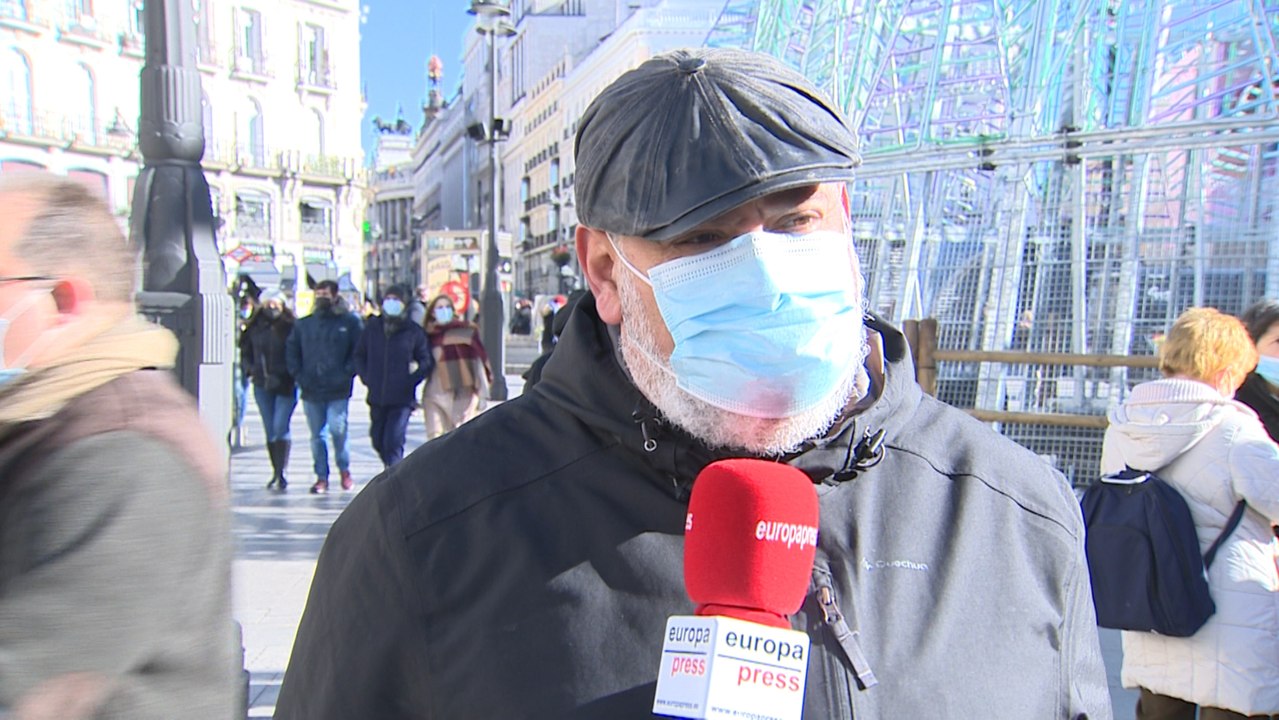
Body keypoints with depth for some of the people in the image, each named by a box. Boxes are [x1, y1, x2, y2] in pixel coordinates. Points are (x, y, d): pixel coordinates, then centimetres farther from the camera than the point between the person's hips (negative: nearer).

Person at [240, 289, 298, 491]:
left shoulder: (291, 328, -3)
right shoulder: (255, 329, 8)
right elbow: (245, 354, 15)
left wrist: (282, 376, -11)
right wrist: (252, 370, -2)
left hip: (286, 386, -4)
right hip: (262, 385, 4)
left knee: (280, 427, -12)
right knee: (269, 430, 9)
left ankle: (281, 472, -7)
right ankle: (276, 472, 20)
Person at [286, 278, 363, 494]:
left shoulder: (350, 322, 3)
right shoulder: (304, 324, 13)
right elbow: (291, 351, 16)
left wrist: (346, 375, -10)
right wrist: (299, 376, 3)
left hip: (338, 391, -4)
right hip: (311, 391, 4)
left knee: (338, 430, -10)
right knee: (317, 435, 7)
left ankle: (344, 470, 13)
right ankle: (321, 477, 15)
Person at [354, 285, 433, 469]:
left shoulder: (414, 332, -1)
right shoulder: (372, 328, 7)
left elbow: (427, 361, 3)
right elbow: (359, 355, 17)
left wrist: (411, 380, -8)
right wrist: (366, 377, 4)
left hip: (402, 399, -4)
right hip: (377, 397, 4)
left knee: (393, 442, -13)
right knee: (378, 441, 14)